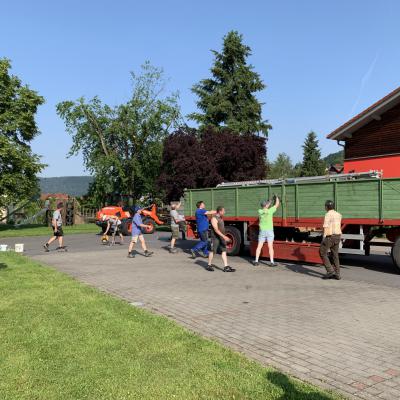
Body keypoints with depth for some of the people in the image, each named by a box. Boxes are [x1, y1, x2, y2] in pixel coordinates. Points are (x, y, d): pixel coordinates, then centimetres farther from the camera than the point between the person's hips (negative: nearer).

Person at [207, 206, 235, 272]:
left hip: (221, 238, 8)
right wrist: (224, 236, -29)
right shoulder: (214, 218, -16)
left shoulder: (221, 218, 12)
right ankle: (209, 265, 17)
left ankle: (226, 267, 0)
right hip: (215, 238, -8)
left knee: (224, 251, 2)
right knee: (212, 251, 3)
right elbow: (216, 230, -24)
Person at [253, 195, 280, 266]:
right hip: (269, 231, -3)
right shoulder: (270, 211, -11)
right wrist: (276, 197, 20)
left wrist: (271, 201, 26)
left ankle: (256, 261, 7)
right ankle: (272, 262, -3)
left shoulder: (260, 211, -3)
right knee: (270, 247, -2)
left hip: (262, 231, 3)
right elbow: (277, 204, 2)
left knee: (259, 246, 7)